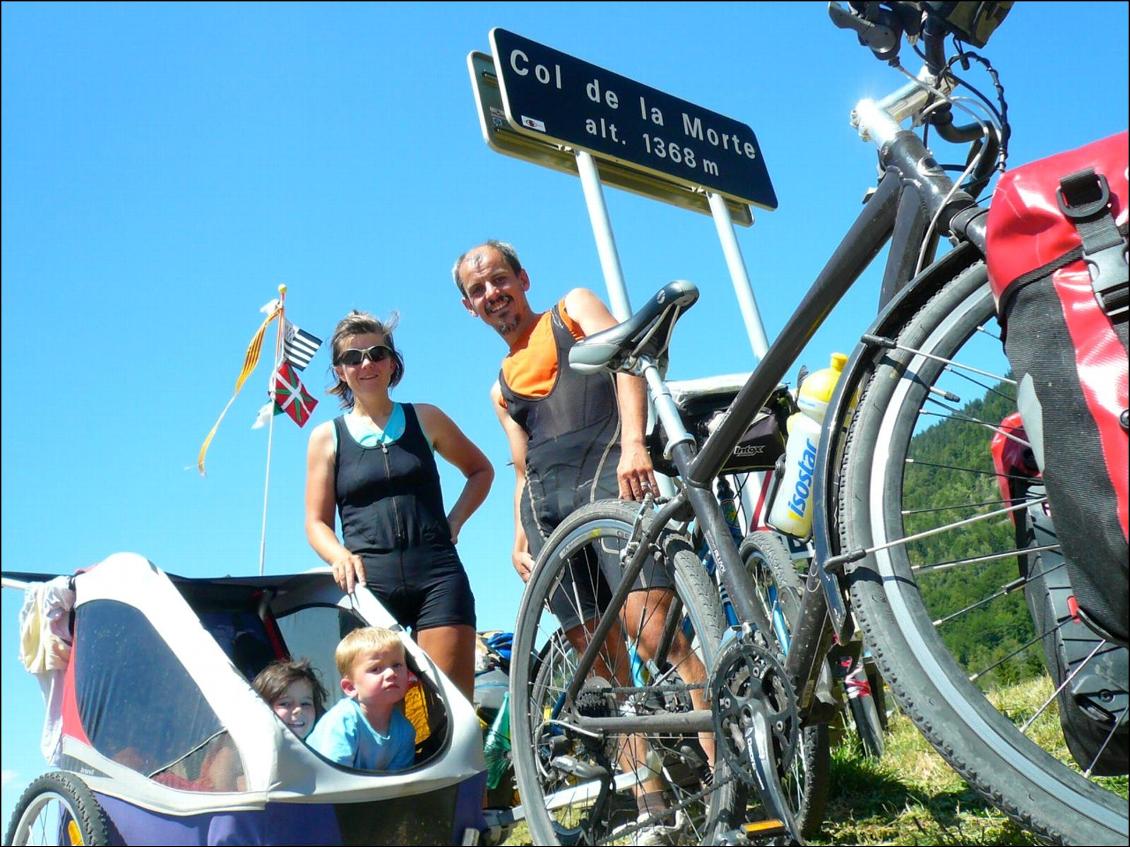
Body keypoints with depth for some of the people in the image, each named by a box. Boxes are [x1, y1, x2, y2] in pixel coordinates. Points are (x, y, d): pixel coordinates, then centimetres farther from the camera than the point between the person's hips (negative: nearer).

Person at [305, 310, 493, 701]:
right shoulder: (326, 437, 10)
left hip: (437, 574, 1)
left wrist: (455, 520, 9)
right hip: (369, 581, 0)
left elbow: (481, 470, 24)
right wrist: (340, 556, -13)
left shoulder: (425, 419, 12)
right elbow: (317, 522, 8)